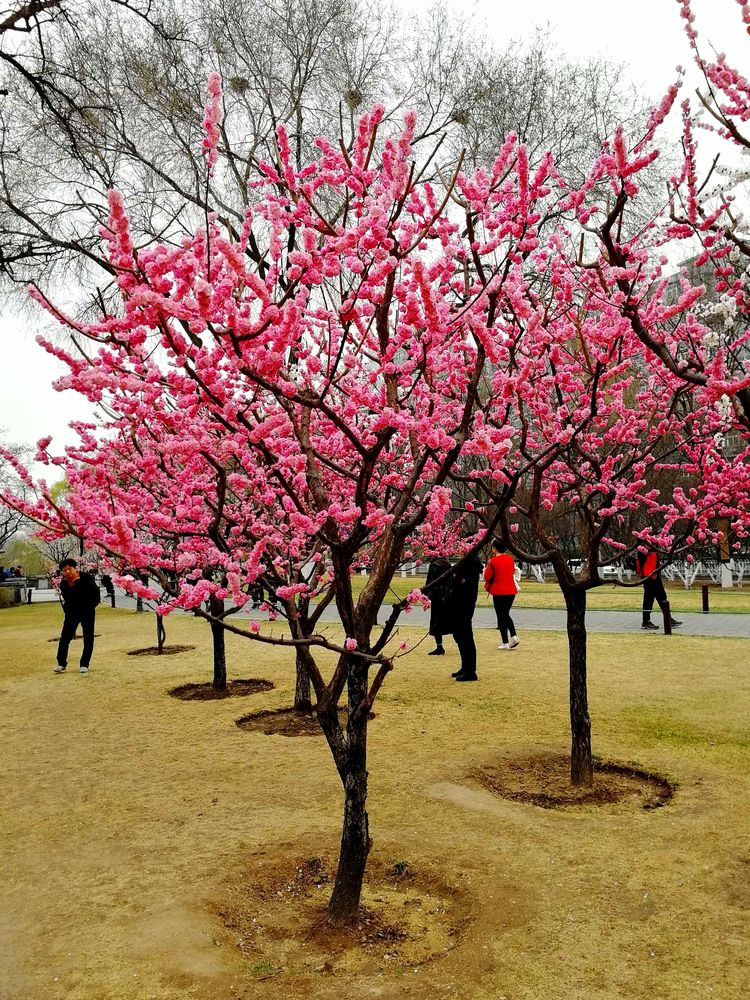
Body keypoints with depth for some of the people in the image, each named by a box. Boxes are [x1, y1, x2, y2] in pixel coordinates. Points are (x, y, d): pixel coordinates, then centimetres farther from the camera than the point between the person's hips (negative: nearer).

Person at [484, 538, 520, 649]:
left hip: (498, 592, -5)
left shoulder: (493, 561, -13)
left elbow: (487, 577, -9)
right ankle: (513, 636, 4)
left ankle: (505, 643, 5)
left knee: (501, 617, 4)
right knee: (506, 614, 20)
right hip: (511, 591, 5)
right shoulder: (510, 559, 3)